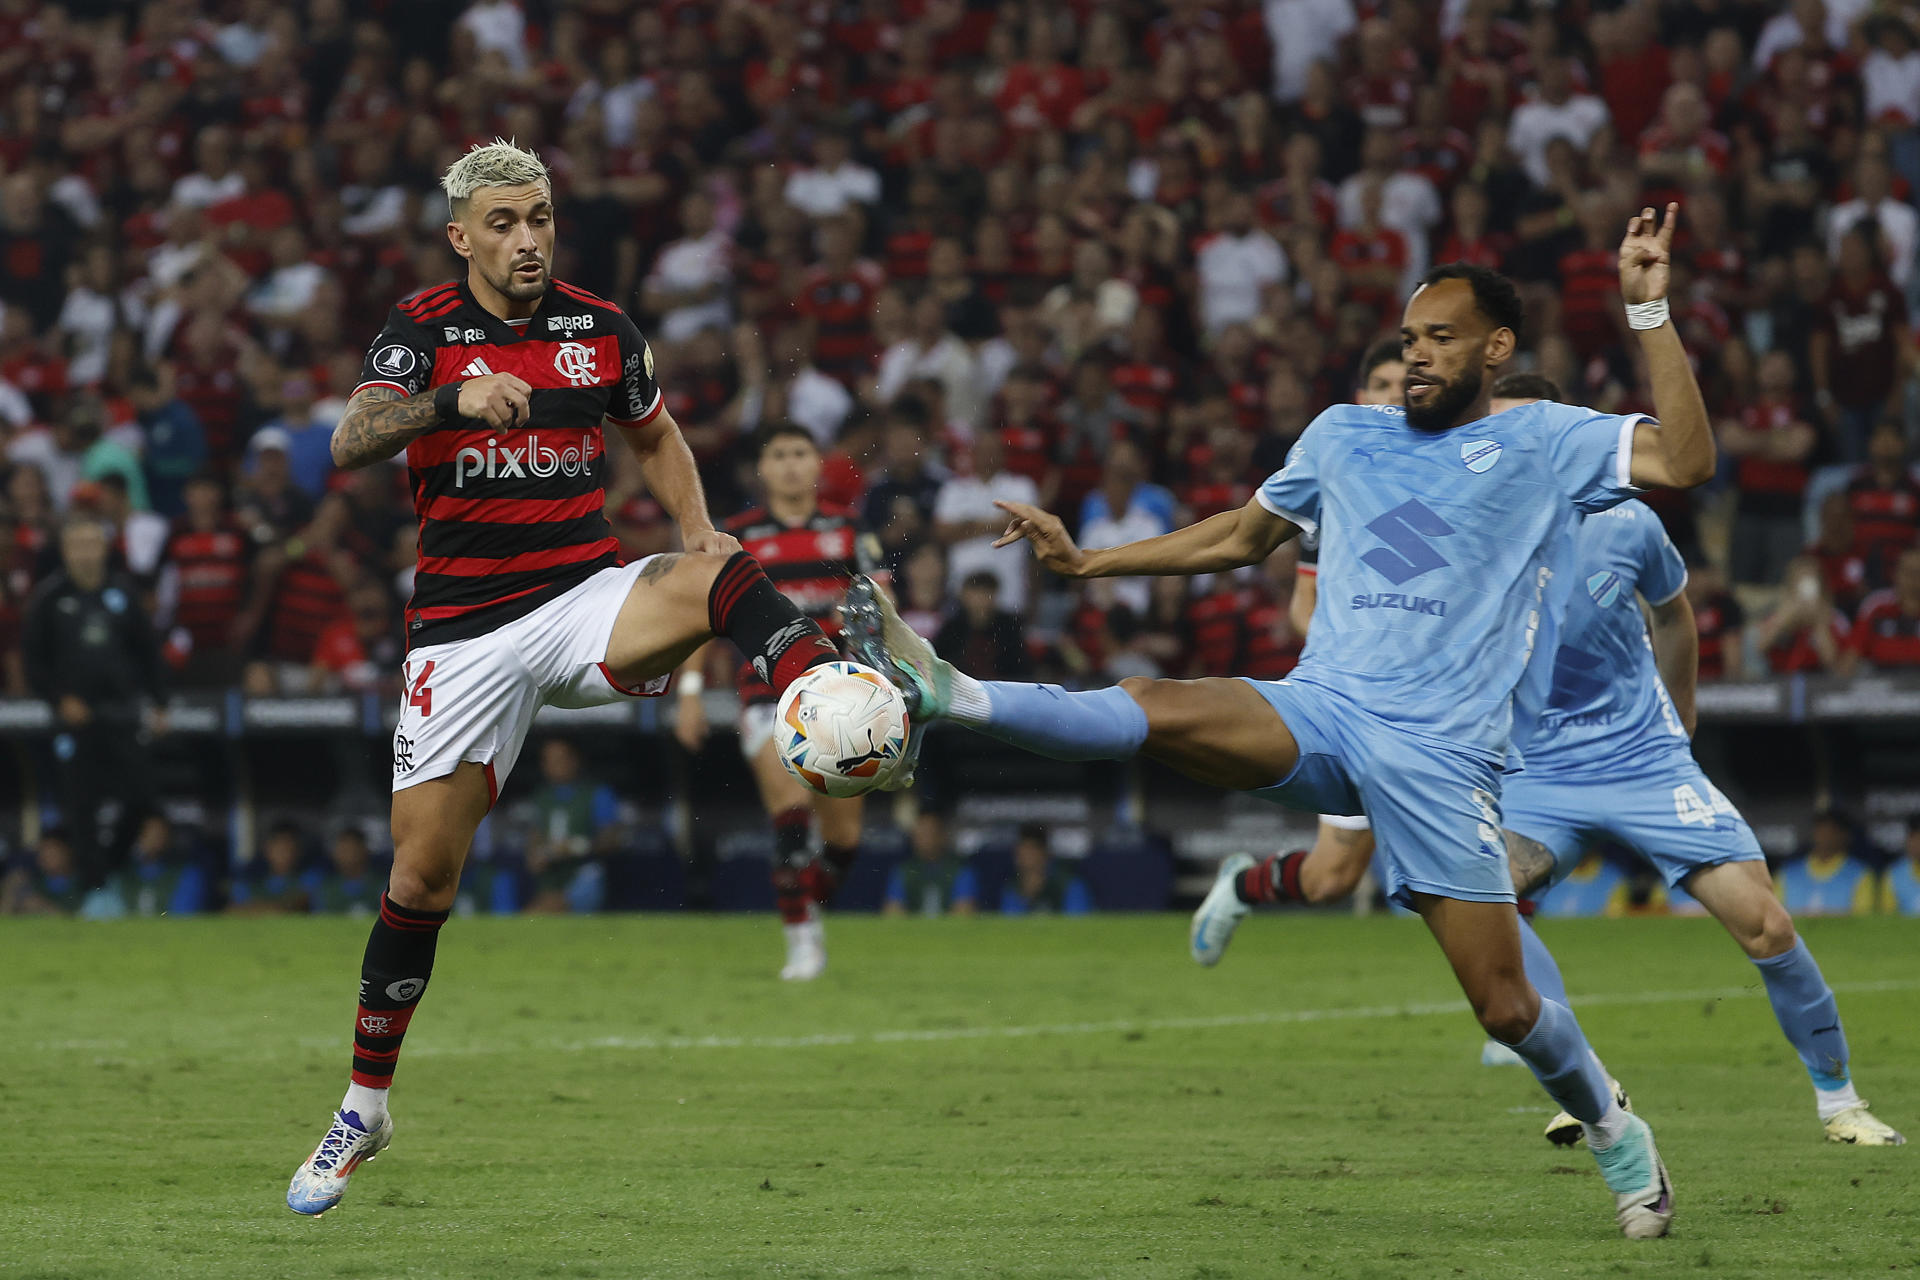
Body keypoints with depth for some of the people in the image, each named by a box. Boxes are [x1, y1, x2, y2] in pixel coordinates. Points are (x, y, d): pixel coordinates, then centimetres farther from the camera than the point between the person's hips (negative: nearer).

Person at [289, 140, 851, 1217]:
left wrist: (696, 530, 3)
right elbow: (351, 446, -21)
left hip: (586, 598, 2)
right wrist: (450, 399, -39)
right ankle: (366, 1107, 14)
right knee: (423, 869, -1)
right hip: (464, 631, -2)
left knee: (724, 573, -30)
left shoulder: (601, 329, 5)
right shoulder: (424, 331, -4)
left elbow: (658, 438, 22)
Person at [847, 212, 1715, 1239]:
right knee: (1154, 711, -26)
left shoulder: (1538, 442, 4)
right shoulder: (1344, 435, 17)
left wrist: (1649, 312, -13)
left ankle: (1616, 1134, 21)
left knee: (1505, 1005, -4)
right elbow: (1240, 536, 31)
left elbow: (1687, 460, -10)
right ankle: (938, 696, -36)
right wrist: (1087, 561, 26)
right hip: (1318, 711, 3)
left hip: (1440, 756, -3)